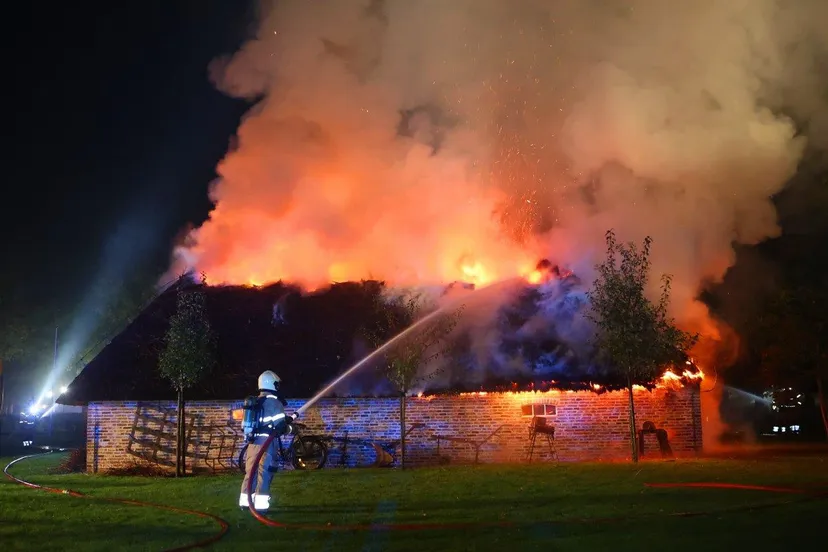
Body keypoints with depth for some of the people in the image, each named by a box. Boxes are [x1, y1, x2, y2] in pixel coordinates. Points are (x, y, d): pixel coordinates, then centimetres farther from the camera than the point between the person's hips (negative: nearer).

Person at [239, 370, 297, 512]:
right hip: (266, 442, -7)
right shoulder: (274, 402, -6)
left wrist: (288, 418, 29)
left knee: (251, 471, 13)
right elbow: (280, 425, -12)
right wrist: (289, 429, 11)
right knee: (264, 472, -4)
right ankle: (260, 503, -7)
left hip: (253, 441, 7)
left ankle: (245, 500, 16)